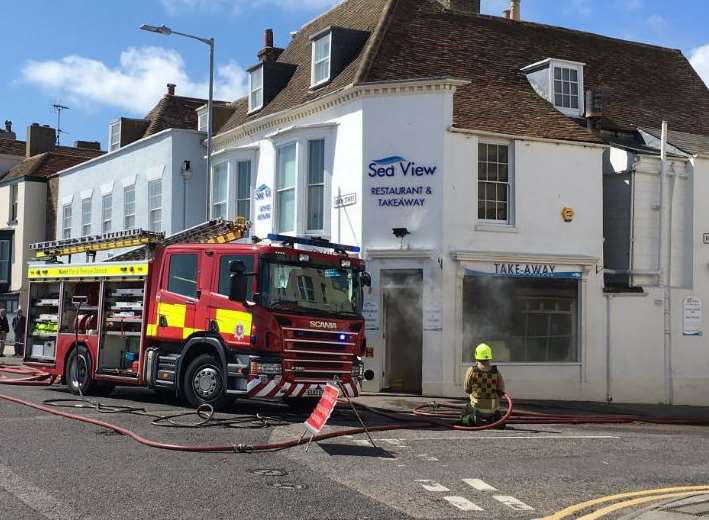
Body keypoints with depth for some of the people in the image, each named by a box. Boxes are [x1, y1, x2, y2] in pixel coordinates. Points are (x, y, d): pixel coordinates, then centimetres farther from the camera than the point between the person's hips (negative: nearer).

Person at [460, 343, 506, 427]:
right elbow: (501, 391, 0)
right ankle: (493, 419, 1)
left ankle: (474, 419, -6)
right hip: (493, 408, 2)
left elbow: (467, 389, 1)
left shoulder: (471, 370, -13)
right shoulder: (496, 371, -8)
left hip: (477, 407, -2)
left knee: (464, 419, 28)